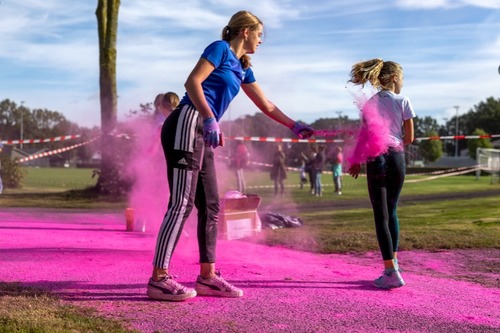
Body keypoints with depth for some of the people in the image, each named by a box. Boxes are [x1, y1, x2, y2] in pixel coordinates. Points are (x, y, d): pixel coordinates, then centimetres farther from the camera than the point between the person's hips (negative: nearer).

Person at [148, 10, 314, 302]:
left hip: (202, 134, 9)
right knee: (182, 203, -14)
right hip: (187, 125, -9)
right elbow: (192, 82, -12)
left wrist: (294, 126, 35)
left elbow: (266, 105, 32)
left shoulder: (243, 69, 24)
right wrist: (210, 118, -22)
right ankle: (159, 279, -13)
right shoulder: (220, 48, 0)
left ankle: (207, 276, 13)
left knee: (210, 206, 7)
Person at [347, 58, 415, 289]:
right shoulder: (403, 102, -1)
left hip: (376, 160, 0)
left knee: (381, 216, -3)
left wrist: (356, 162, 8)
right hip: (397, 159, 0)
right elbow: (409, 138, 0)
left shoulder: (369, 104, 5)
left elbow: (364, 136, 0)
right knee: (391, 212, 17)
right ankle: (393, 264, 23)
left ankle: (391, 272, -10)